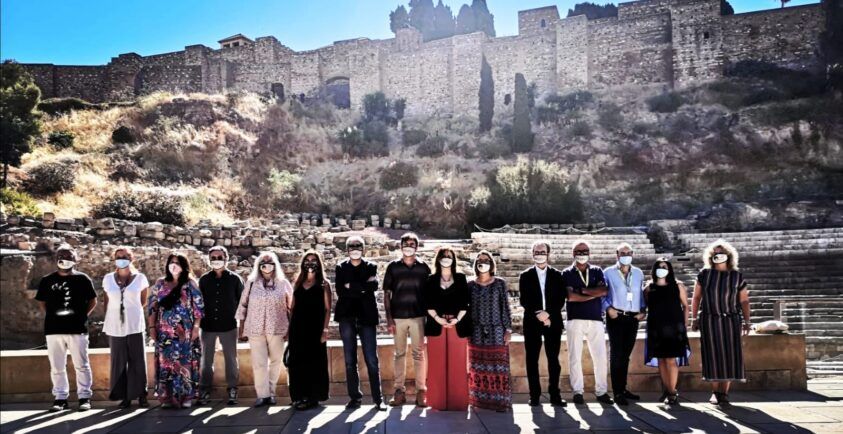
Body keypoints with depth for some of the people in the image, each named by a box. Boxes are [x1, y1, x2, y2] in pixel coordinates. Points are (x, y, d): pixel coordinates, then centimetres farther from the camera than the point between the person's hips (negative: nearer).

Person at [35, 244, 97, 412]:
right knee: (57, 367, 8)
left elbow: (93, 301, 8)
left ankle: (84, 397, 10)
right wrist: (52, 315, 4)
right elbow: (42, 302, 16)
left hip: (77, 329, -2)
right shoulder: (47, 280, 7)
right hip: (53, 329, 2)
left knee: (81, 365, 2)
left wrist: (83, 315, -1)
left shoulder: (83, 279, 1)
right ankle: (60, 397, 18)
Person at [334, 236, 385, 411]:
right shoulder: (340, 268, 10)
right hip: (347, 317, 1)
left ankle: (378, 398, 2)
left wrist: (352, 286, -10)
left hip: (366, 317, -1)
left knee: (372, 360, -3)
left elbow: (374, 285, -10)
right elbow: (340, 291, -5)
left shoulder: (371, 267, 9)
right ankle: (355, 397, 12)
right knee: (350, 360, 4)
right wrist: (363, 288, -9)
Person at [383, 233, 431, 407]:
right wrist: (389, 318, -2)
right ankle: (399, 390, 10)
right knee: (399, 354, 5)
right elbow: (387, 294, 5)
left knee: (419, 353, 0)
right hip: (398, 317, 0)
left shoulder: (423, 267, 7)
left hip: (418, 316, 0)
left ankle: (421, 390, 3)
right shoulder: (393, 267, 6)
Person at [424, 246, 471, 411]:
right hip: (436, 325, 0)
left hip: (458, 325, 0)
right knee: (438, 364, 1)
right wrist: (438, 318, -10)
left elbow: (466, 302, 4)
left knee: (457, 363, 1)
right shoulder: (431, 280, 10)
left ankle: (457, 400, 8)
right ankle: (438, 401, 7)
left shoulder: (461, 278, 9)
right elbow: (427, 303, 4)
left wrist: (457, 319, -9)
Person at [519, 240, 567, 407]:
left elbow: (561, 299, 3)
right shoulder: (525, 276, 7)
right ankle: (534, 395, 7)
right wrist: (538, 314, -13)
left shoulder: (557, 275, 9)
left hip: (553, 322, 0)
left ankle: (555, 395, 8)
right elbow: (523, 300, 0)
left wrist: (548, 314, -11)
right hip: (532, 323, 0)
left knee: (553, 360, 2)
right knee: (532, 360, 1)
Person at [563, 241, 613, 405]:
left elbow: (604, 291, -4)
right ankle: (577, 391, 8)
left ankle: (601, 391, 10)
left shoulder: (597, 271, 13)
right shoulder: (567, 273, 5)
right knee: (575, 357, -1)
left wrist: (582, 290, -8)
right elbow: (569, 296, -9)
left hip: (596, 319, 2)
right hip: (575, 319, -2)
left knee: (600, 356, 0)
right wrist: (593, 294, -5)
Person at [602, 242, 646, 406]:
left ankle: (623, 388, 22)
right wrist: (608, 308, -12)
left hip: (633, 318, 4)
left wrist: (643, 309, 3)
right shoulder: (608, 272, 0)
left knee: (626, 354, 12)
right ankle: (617, 392, -1)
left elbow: (641, 293, 16)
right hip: (616, 317, -4)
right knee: (617, 354, -4)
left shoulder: (638, 273, 12)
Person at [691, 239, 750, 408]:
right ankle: (715, 392, 12)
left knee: (729, 356, -1)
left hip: (730, 320, 0)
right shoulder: (704, 274, 2)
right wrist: (694, 319, 4)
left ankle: (724, 393, 7)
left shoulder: (737, 276, 3)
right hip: (709, 320, 0)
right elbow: (696, 297, 7)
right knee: (713, 356, 1)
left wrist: (747, 321, 1)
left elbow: (744, 301, 7)